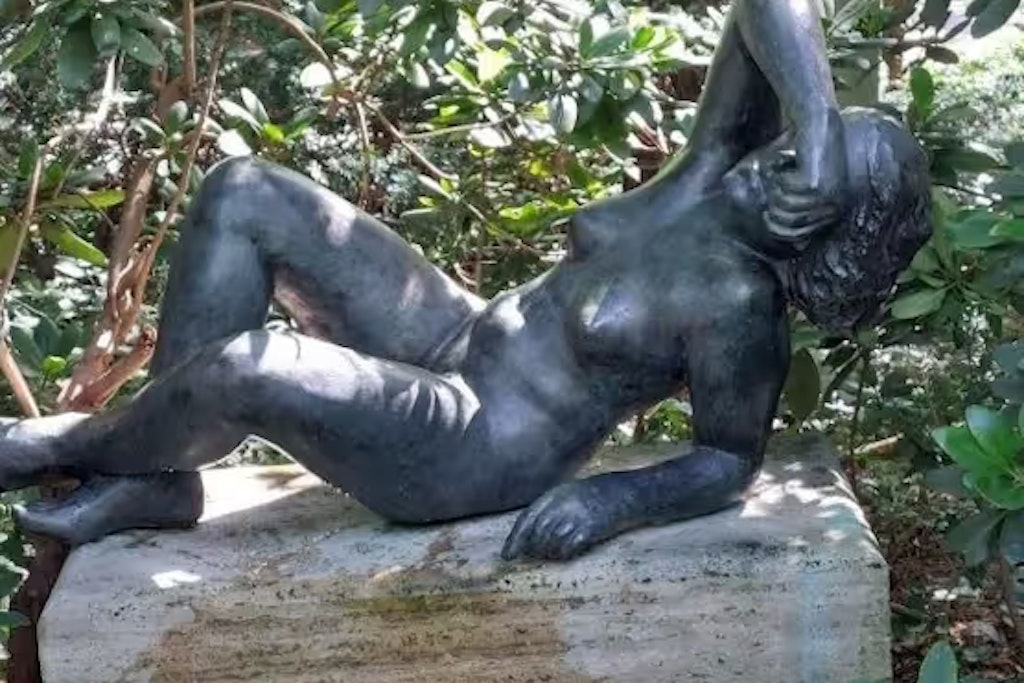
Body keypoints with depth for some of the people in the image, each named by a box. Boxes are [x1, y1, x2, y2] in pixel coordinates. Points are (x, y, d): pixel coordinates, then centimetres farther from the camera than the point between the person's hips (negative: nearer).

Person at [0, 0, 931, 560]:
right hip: (461, 341, 8)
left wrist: (611, 503, -24)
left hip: (476, 452, -8)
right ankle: (156, 481, 3)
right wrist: (817, 130, -28)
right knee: (242, 195, -3)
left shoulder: (739, 309, -21)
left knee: (247, 365, -31)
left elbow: (730, 460, -10)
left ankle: (86, 445, 5)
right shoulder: (719, 169, -5)